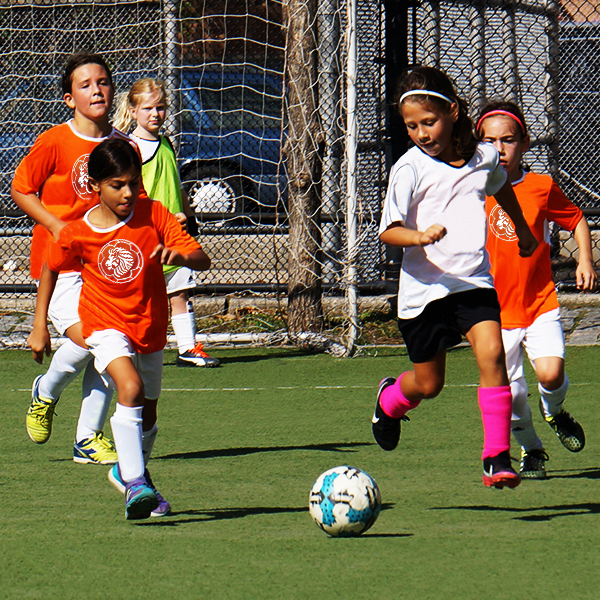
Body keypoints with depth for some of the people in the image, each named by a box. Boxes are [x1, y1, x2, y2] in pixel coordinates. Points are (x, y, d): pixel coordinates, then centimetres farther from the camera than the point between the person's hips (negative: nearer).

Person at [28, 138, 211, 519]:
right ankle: (135, 484, -30)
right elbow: (51, 270, 8)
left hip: (150, 330, 3)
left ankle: (130, 470, 46)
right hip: (107, 327, -3)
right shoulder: (77, 234, -12)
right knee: (131, 388, -30)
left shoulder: (153, 215, -11)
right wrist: (40, 326, 9)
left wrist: (180, 256, -37)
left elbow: (203, 260, -14)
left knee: (147, 418, 17)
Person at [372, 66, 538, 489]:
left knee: (491, 352, -21)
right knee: (428, 384, 9)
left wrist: (522, 229, 40)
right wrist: (419, 236, -34)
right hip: (424, 287, -2)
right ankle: (390, 400, 46)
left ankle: (498, 458, -17)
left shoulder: (484, 157, 2)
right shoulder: (410, 169, -10)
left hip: (474, 280, 2)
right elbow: (388, 231, -13)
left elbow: (501, 187, 26)